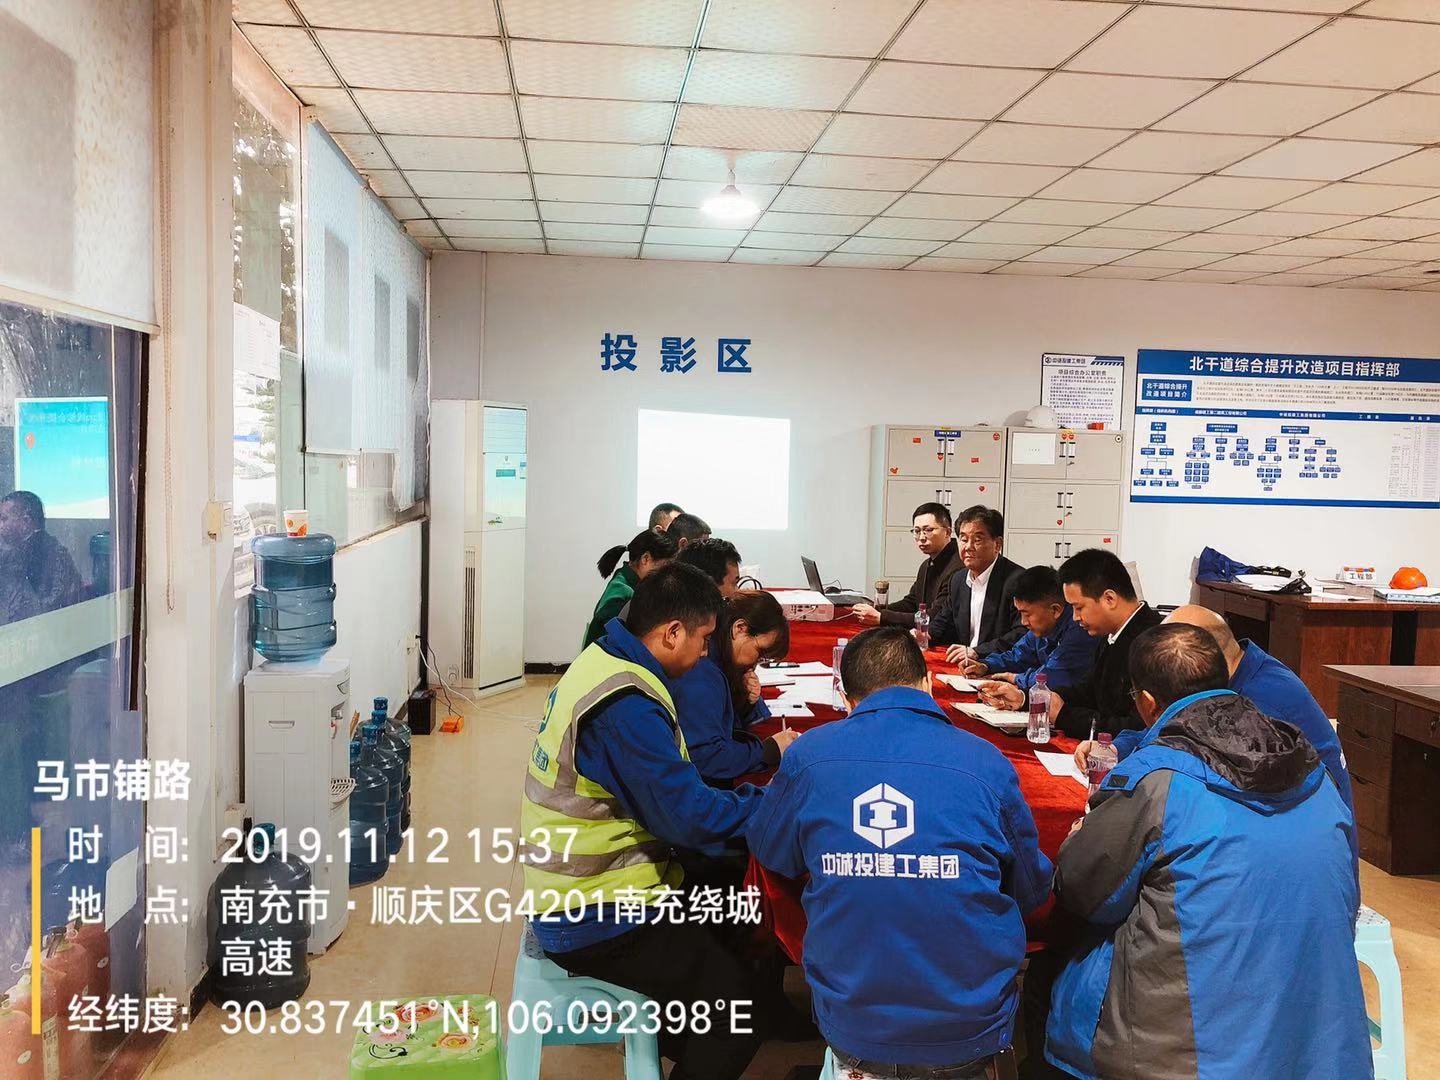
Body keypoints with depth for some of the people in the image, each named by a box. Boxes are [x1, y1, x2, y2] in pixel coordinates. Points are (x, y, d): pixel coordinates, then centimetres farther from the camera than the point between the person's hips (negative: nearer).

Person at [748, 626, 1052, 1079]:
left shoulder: (807, 756, -8)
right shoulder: (986, 761, -10)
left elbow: (769, 853, 10)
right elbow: (1032, 891, 3)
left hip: (849, 1030, 2)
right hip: (972, 1037, -2)